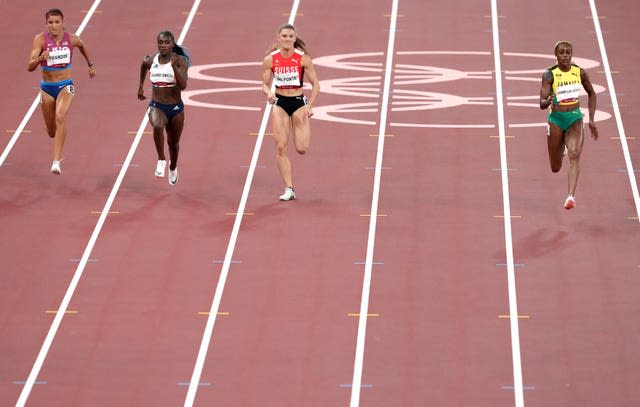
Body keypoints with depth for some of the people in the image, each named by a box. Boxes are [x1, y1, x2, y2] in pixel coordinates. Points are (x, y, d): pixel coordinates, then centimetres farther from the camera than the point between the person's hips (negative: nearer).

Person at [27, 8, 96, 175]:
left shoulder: (71, 39, -7)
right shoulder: (40, 39, -13)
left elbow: (82, 45, 19)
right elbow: (30, 67, -19)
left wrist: (90, 65, 27)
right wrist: (40, 58, -39)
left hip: (66, 86, -1)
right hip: (47, 87, 1)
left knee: (60, 117, -29)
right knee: (51, 132, 13)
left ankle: (56, 161, -34)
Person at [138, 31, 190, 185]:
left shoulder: (180, 61, -13)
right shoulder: (151, 61, -4)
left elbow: (183, 86, -23)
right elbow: (144, 66, 22)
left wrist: (174, 67, -34)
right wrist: (141, 86, 24)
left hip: (175, 108, 0)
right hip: (156, 106, 0)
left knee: (173, 142, 18)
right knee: (157, 126, -35)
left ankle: (173, 167, 49)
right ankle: (161, 160, -21)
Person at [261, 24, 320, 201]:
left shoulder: (303, 58, -9)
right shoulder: (270, 60, -4)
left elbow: (315, 84, -3)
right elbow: (265, 84, 6)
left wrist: (309, 106, -13)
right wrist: (268, 93, -17)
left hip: (299, 102, -1)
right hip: (279, 103, 1)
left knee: (301, 148, -7)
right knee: (281, 147, -6)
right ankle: (289, 189, 0)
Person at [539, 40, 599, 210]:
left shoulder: (580, 73, -2)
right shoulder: (549, 75, -11)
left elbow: (591, 94, 15)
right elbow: (542, 104, -17)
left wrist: (591, 119, 10)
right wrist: (548, 102, -41)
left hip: (575, 119, 1)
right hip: (556, 119, -1)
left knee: (574, 155, -22)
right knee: (555, 168, 11)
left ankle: (571, 196, -30)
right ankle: (561, 149, 49)